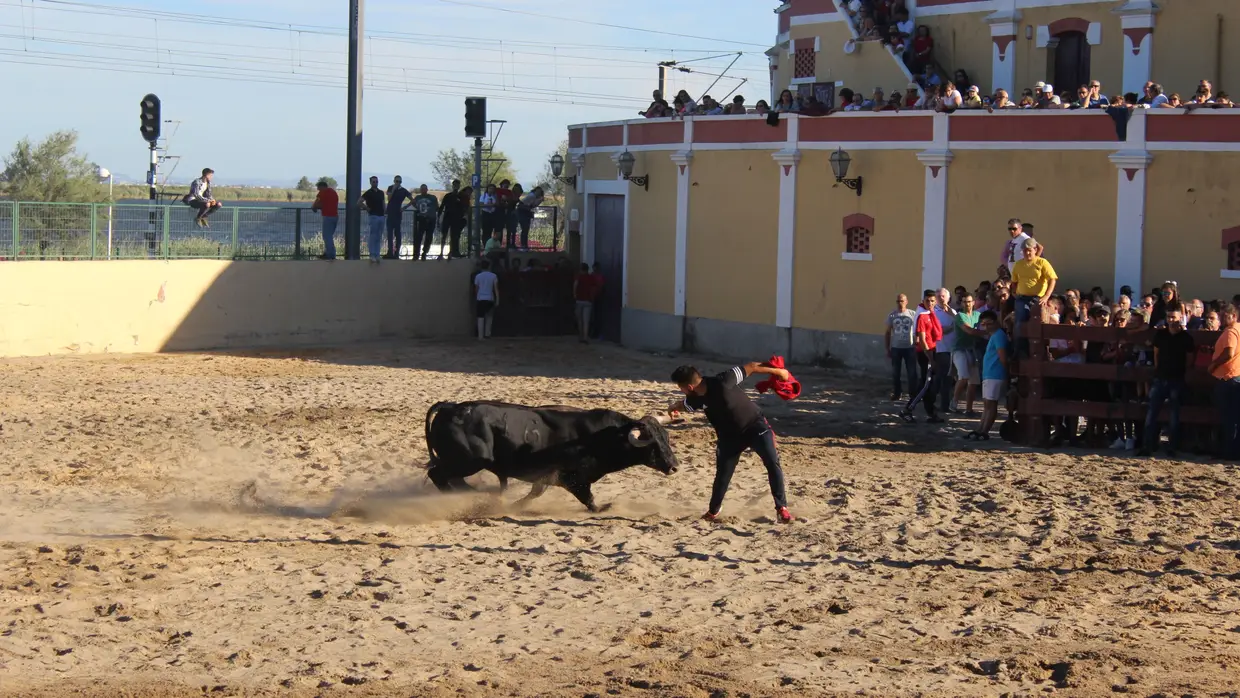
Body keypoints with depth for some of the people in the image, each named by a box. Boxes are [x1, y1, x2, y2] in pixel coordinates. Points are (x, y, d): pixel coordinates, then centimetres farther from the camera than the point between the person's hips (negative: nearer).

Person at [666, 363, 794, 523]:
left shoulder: (722, 382, -31)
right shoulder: (695, 399, -10)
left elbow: (750, 367, -23)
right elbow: (682, 404, 15)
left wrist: (777, 371, -14)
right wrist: (673, 408, 39)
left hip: (755, 426, -5)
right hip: (730, 436, 5)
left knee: (773, 464, -17)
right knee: (722, 475, 4)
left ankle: (782, 508, -8)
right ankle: (713, 512, 25)